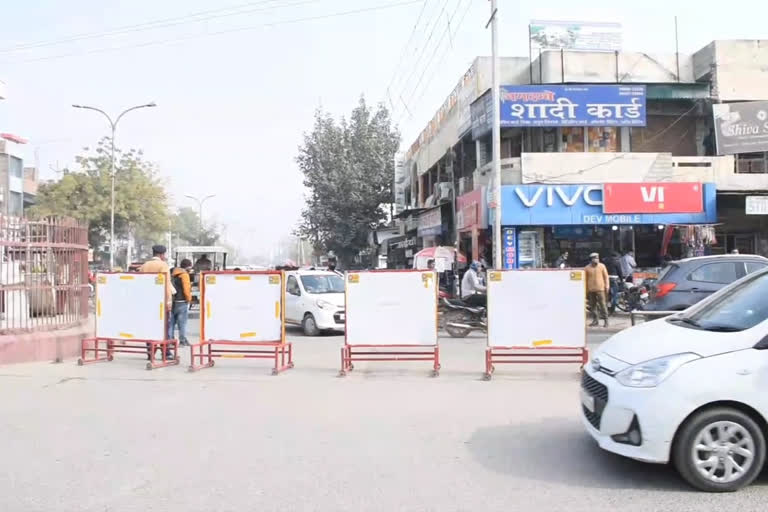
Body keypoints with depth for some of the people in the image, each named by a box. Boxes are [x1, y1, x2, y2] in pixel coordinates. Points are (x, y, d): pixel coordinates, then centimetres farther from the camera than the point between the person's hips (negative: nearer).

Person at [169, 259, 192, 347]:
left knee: (171, 321, 11)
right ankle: (182, 340, 0)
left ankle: (169, 339, 13)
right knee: (182, 322, -2)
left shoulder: (173, 273, 14)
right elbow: (186, 289, -16)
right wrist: (189, 299, -3)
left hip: (172, 301, 7)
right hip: (181, 302, -7)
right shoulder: (184, 274, -10)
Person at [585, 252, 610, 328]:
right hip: (591, 290, 2)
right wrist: (586, 290, 7)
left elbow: (606, 276, 6)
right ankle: (595, 320, 18)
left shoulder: (602, 266, 2)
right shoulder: (587, 268, 3)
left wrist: (607, 286, 0)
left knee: (602, 305, -5)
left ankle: (606, 320, 0)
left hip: (600, 289, -2)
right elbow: (585, 279, 8)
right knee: (593, 305, 7)